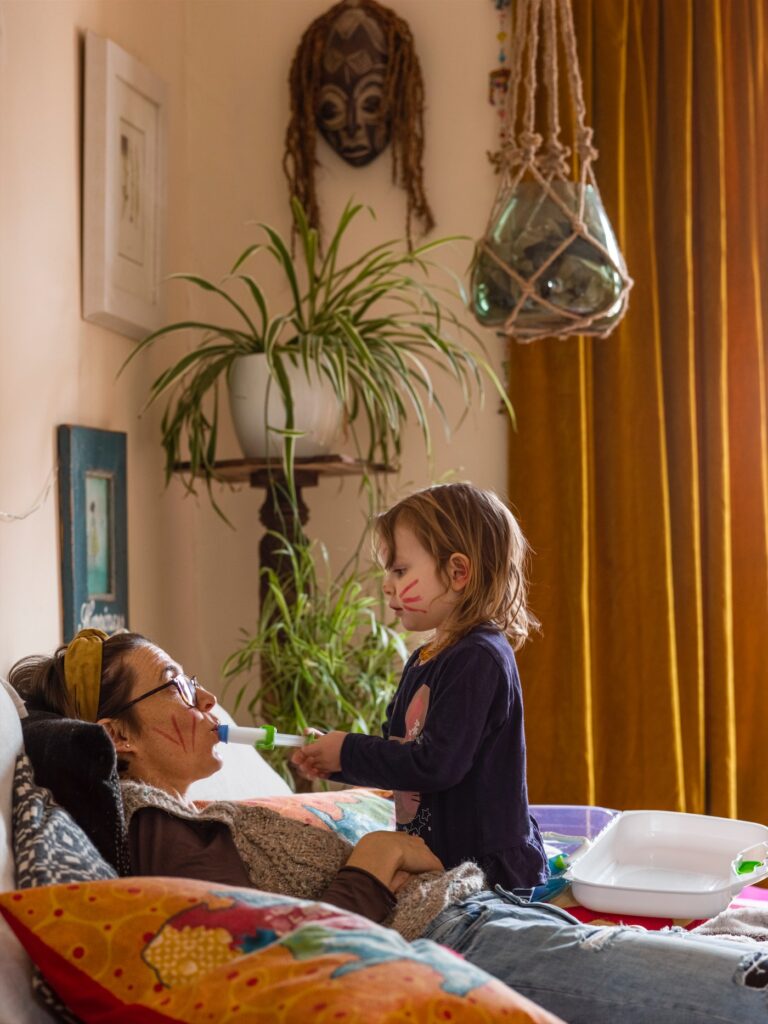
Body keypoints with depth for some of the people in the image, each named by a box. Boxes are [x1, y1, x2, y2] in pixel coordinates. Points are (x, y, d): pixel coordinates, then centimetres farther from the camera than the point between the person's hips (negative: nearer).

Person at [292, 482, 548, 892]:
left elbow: (436, 764, -22)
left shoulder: (479, 659, -16)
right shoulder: (423, 660, 15)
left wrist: (347, 753, -11)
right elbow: (399, 752, 21)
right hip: (433, 862, 9)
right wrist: (332, 762, 5)